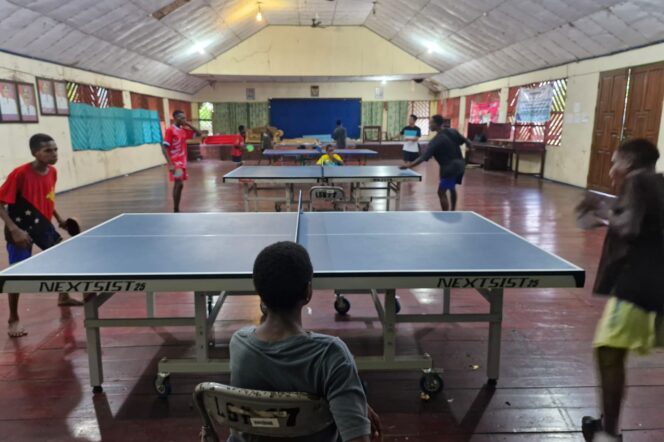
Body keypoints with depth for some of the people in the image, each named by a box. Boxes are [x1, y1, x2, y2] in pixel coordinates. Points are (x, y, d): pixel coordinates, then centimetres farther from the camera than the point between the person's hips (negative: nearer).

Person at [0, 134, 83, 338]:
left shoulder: (52, 172, -3)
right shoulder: (20, 174, -23)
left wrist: (59, 217, 7)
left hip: (42, 224, 7)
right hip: (21, 229, -7)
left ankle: (63, 297, 39)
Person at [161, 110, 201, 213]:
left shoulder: (184, 130, 10)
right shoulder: (170, 130, -11)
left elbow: (198, 134, 15)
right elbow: (164, 148, -15)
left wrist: (189, 125, 0)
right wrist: (170, 164, -23)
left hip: (182, 162, 8)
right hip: (175, 163, -8)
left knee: (179, 185, 10)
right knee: (179, 184, -14)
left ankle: (177, 210, 17)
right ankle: (176, 210, -8)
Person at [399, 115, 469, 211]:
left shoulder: (436, 140, -20)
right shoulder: (453, 131, 0)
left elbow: (424, 157, -26)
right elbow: (466, 141, 12)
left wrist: (409, 165, -26)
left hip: (449, 167, -9)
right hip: (459, 164, 9)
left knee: (442, 192, -3)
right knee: (452, 188, 27)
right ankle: (453, 211, 41)